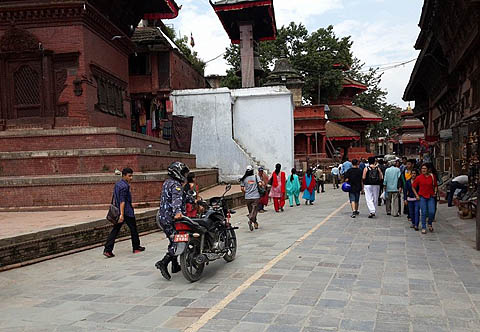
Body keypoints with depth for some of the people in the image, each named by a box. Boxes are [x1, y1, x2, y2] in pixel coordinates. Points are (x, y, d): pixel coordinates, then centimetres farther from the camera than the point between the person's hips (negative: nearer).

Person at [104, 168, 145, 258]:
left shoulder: (117, 184, 13)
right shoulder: (124, 186, -16)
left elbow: (114, 199, 20)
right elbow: (122, 201, -23)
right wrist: (122, 214, -26)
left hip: (117, 211, 8)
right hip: (127, 212, -8)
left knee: (115, 230, 5)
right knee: (133, 229, 9)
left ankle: (107, 250, -2)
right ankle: (136, 248, 22)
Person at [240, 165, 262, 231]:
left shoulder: (243, 179, 2)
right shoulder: (255, 176, -1)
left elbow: (242, 188, -1)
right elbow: (260, 184, -12)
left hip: (247, 197, 2)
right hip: (256, 196, -2)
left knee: (250, 211, 15)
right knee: (254, 210, -3)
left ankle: (255, 223, 22)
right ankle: (250, 220, -29)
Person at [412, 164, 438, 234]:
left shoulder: (432, 177, 2)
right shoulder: (419, 177, -1)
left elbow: (435, 186, 18)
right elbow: (413, 187, 8)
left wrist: (435, 192, 4)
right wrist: (417, 195, 2)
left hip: (431, 197, 1)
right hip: (422, 197, -1)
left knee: (432, 212, -7)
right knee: (424, 213, -1)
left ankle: (430, 224, 22)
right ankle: (423, 228, 9)